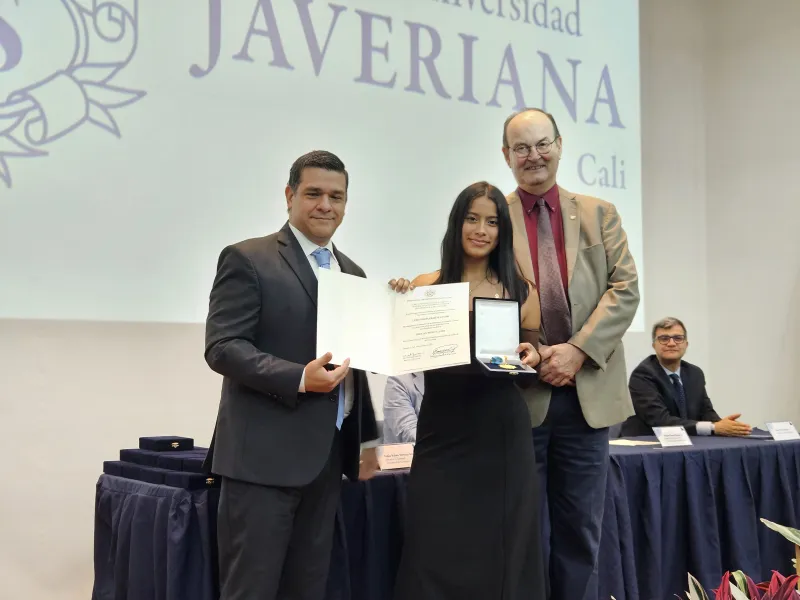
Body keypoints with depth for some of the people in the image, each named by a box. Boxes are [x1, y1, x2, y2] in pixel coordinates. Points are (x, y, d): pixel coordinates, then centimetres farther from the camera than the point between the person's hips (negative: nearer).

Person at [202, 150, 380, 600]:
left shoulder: (352, 272, 16)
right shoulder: (248, 259, -5)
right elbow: (222, 347, -14)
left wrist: (367, 438, 16)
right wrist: (298, 378, -25)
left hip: (328, 454, 7)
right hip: (265, 453, -6)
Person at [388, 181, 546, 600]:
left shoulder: (521, 291, 5)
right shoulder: (426, 287, 1)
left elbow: (532, 355, 15)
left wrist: (531, 358, -7)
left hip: (502, 433, 1)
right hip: (443, 432, -1)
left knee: (501, 553, 7)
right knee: (436, 554, 2)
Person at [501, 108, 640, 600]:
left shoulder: (600, 214, 10)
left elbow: (626, 288, 1)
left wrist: (577, 350, -12)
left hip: (588, 392, 2)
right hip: (518, 393, -2)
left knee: (581, 529, 10)